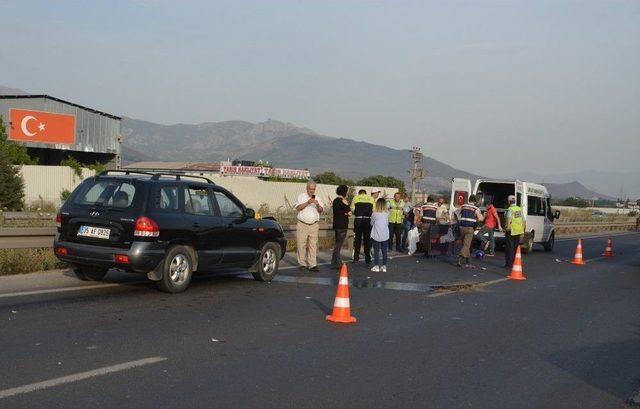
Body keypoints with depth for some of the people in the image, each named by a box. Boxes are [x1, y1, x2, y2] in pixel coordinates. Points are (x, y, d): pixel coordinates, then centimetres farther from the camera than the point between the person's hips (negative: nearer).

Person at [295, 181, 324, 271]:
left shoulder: (317, 198, 16)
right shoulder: (301, 197, 6)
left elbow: (321, 211, 9)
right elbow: (298, 208, -8)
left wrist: (318, 205, -11)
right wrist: (307, 203, -17)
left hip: (314, 225, 2)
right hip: (302, 224, -2)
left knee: (313, 245, -2)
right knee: (301, 244, -2)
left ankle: (312, 264, -2)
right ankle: (302, 263, 7)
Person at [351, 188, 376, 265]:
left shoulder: (356, 198, 10)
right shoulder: (371, 198, 11)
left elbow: (352, 209, 2)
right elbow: (374, 211, 3)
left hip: (358, 219, 0)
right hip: (368, 220, 0)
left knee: (357, 239, 9)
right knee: (367, 239, 5)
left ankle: (356, 258, 12)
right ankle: (368, 260, 7)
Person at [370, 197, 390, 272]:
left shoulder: (374, 214, -11)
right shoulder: (387, 214, -5)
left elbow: (372, 223, 2)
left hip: (376, 235, -2)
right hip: (385, 235, 3)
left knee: (376, 251, 5)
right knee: (384, 251, 10)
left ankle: (376, 266, 5)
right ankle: (384, 266, 12)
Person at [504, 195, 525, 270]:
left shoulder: (510, 209, -12)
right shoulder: (520, 209, 9)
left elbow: (508, 219, -28)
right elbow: (524, 221, 12)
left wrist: (507, 228, -15)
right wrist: (522, 231, 19)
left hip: (511, 231, -6)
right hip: (518, 232, 6)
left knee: (509, 248, 2)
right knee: (515, 248, 15)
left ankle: (509, 265, 3)